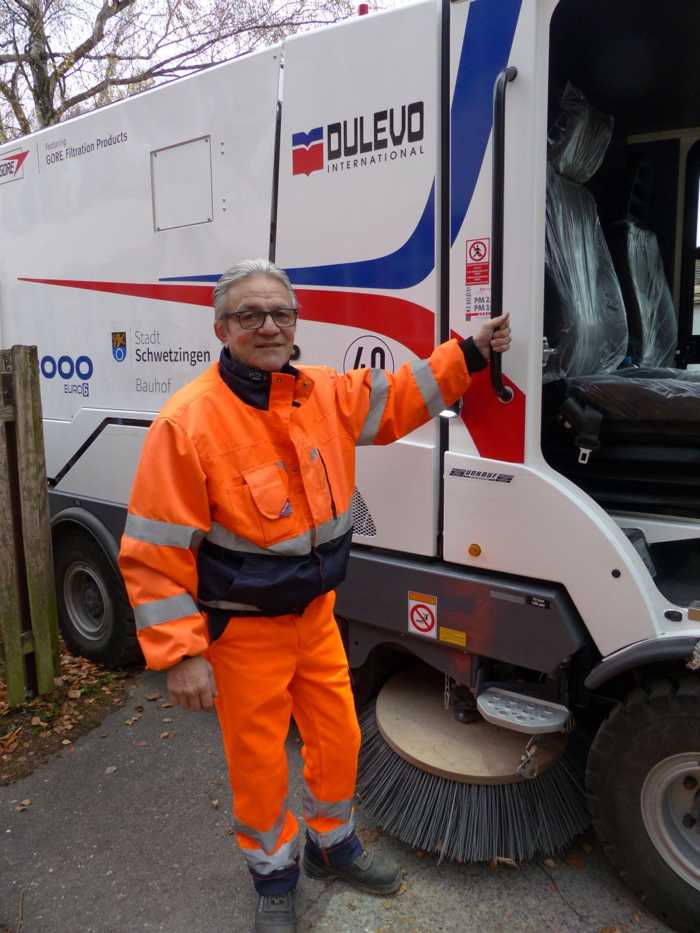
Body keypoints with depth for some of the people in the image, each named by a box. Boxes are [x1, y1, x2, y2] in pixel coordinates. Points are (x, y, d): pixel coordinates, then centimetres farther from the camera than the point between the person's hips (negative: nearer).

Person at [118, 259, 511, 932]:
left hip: (317, 616, 6)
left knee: (338, 739, 21)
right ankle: (275, 879, 45)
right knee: (258, 764, 14)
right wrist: (180, 655, -20)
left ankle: (334, 846, 51)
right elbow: (155, 553, -20)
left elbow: (399, 396, 15)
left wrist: (470, 352, 13)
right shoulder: (187, 422, -22)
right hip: (242, 633, -5)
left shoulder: (329, 394, -3)